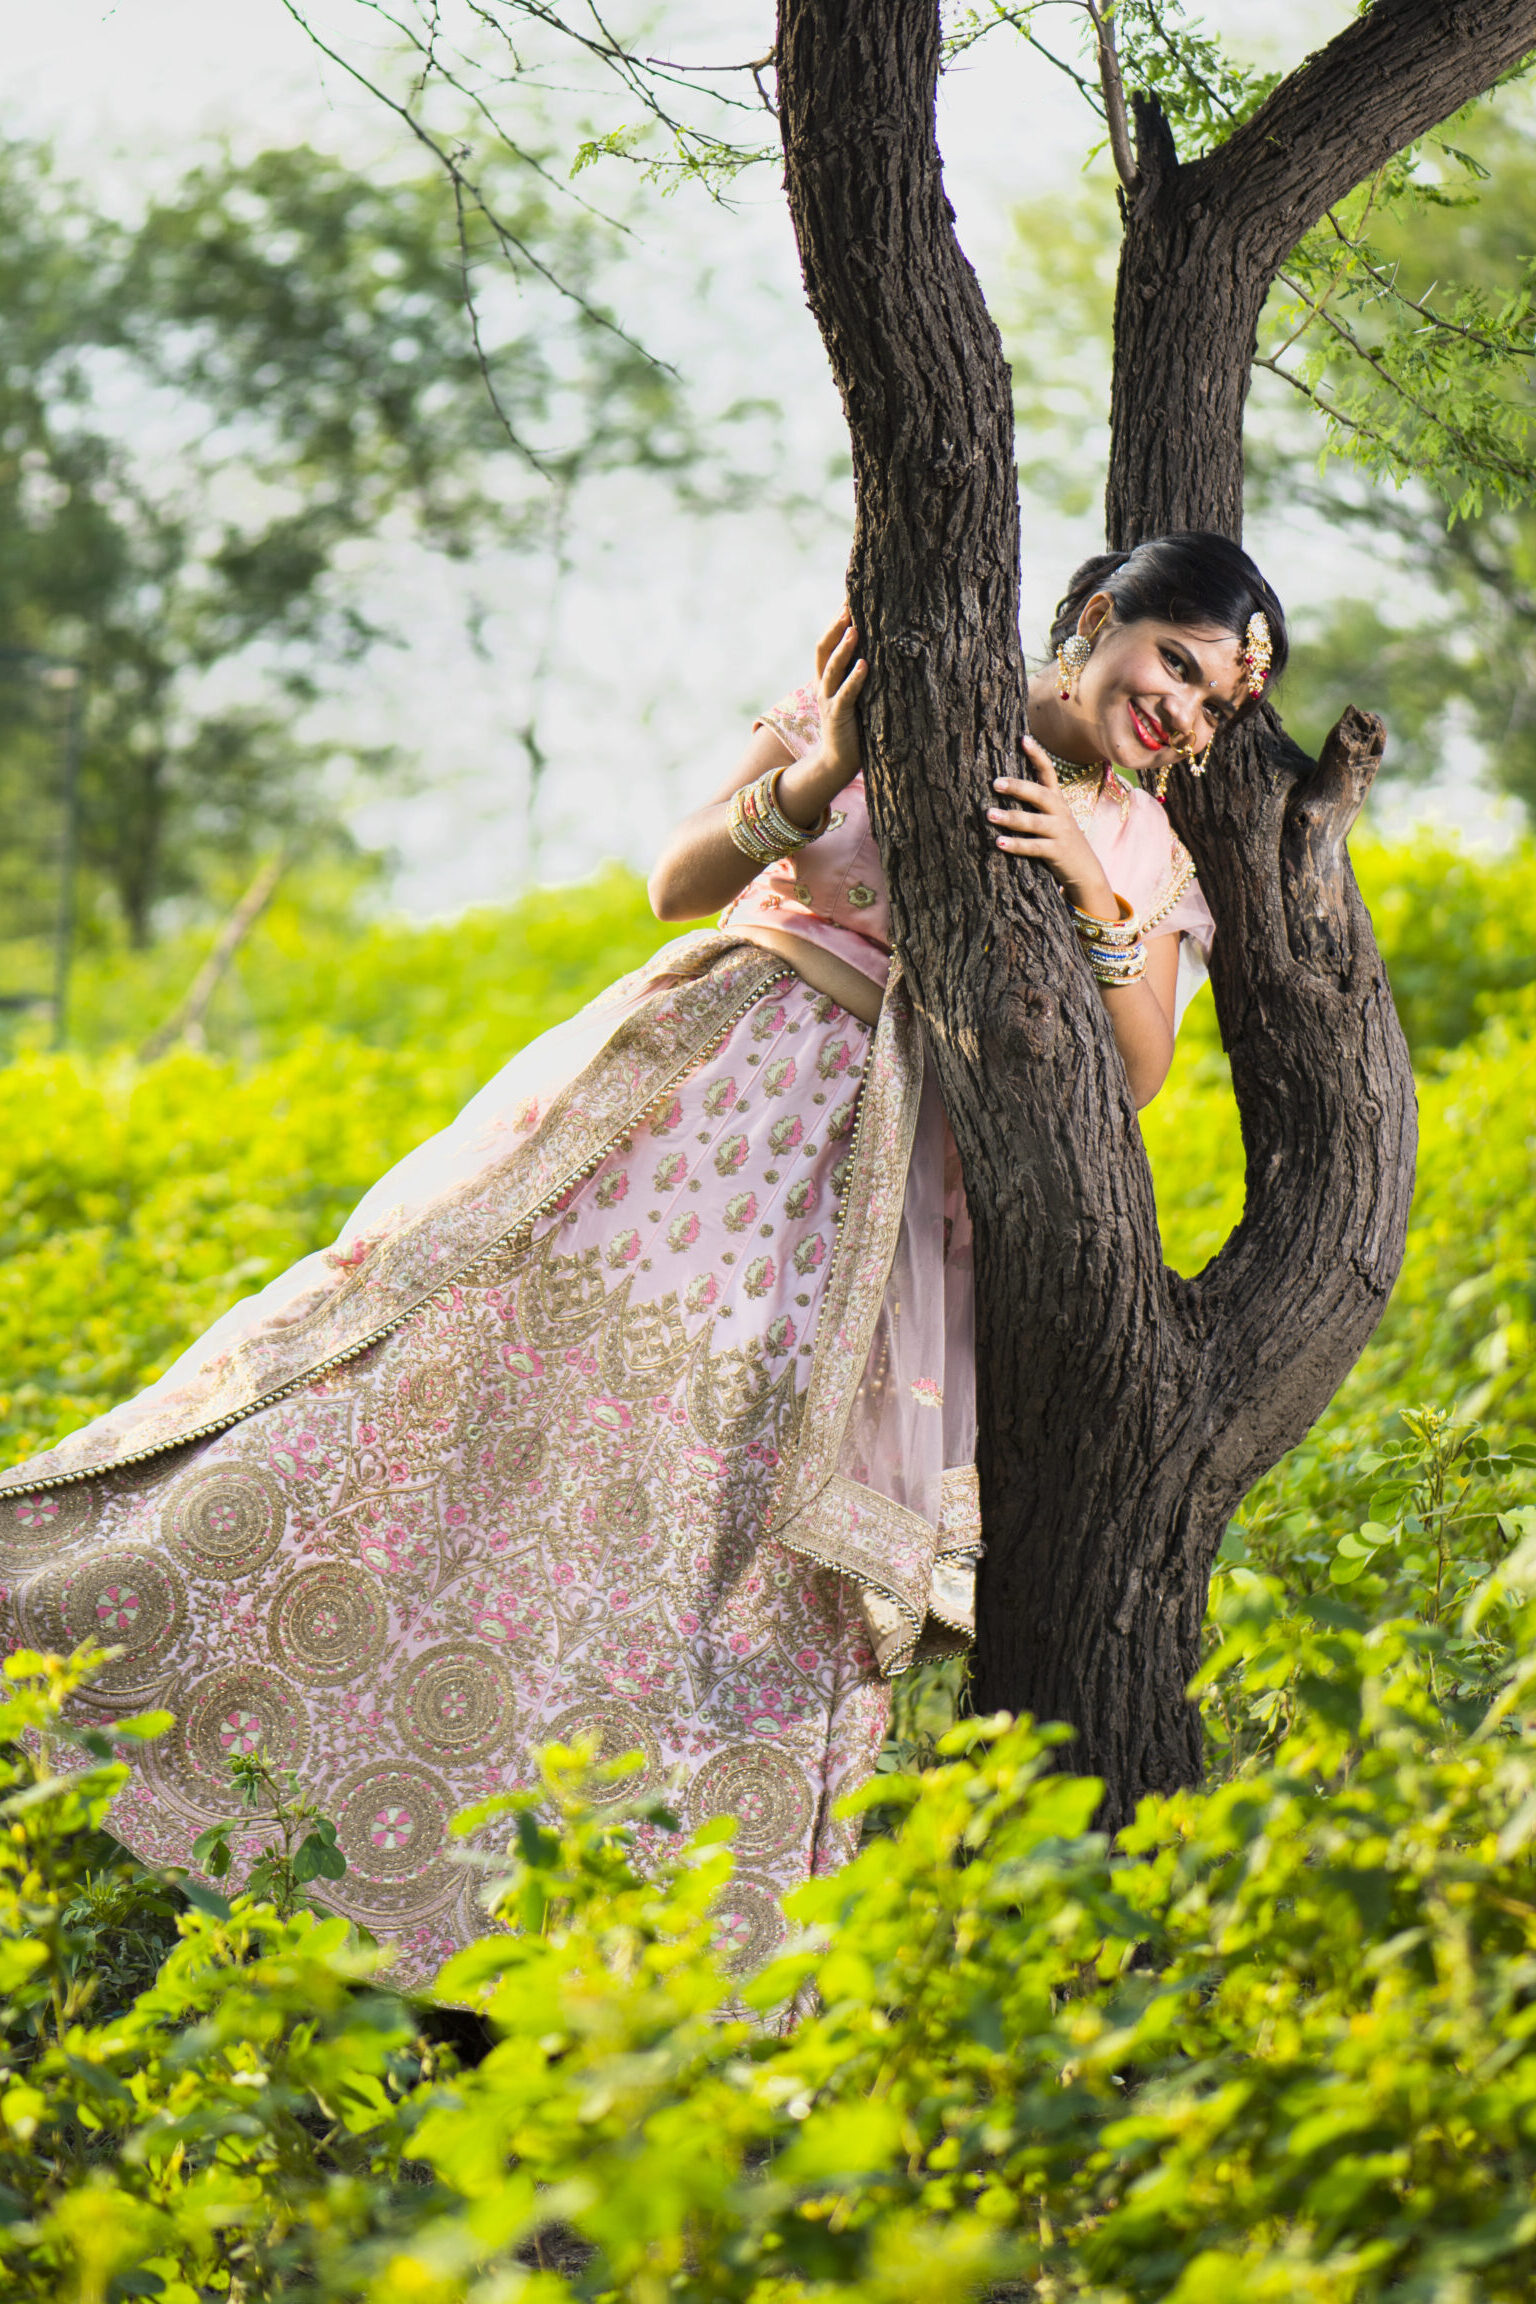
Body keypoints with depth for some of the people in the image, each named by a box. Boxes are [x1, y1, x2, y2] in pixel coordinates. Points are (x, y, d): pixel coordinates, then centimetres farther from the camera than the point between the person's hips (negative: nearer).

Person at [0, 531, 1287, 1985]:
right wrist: (816, 779, -18)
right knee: (479, 1366, -12)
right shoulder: (887, 707, 8)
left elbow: (1130, 1085, 0)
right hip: (702, 1091, -1)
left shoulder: (1148, 865, 15)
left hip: (861, 1201, 2)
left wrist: (1093, 899, -15)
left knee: (752, 1524, -7)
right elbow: (678, 881, 0)